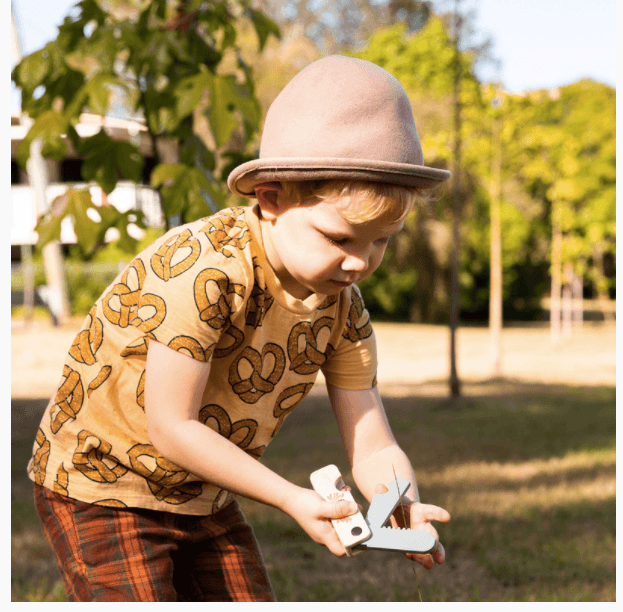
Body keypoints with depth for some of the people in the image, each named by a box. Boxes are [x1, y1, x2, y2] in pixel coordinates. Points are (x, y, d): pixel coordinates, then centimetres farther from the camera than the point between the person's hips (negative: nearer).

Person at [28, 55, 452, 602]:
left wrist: (405, 508, -31)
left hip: (202, 495, 7)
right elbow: (171, 427, -30)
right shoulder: (202, 270, -32)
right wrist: (292, 499, -31)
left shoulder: (342, 306, -8)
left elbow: (372, 447, -8)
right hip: (100, 485, -7)